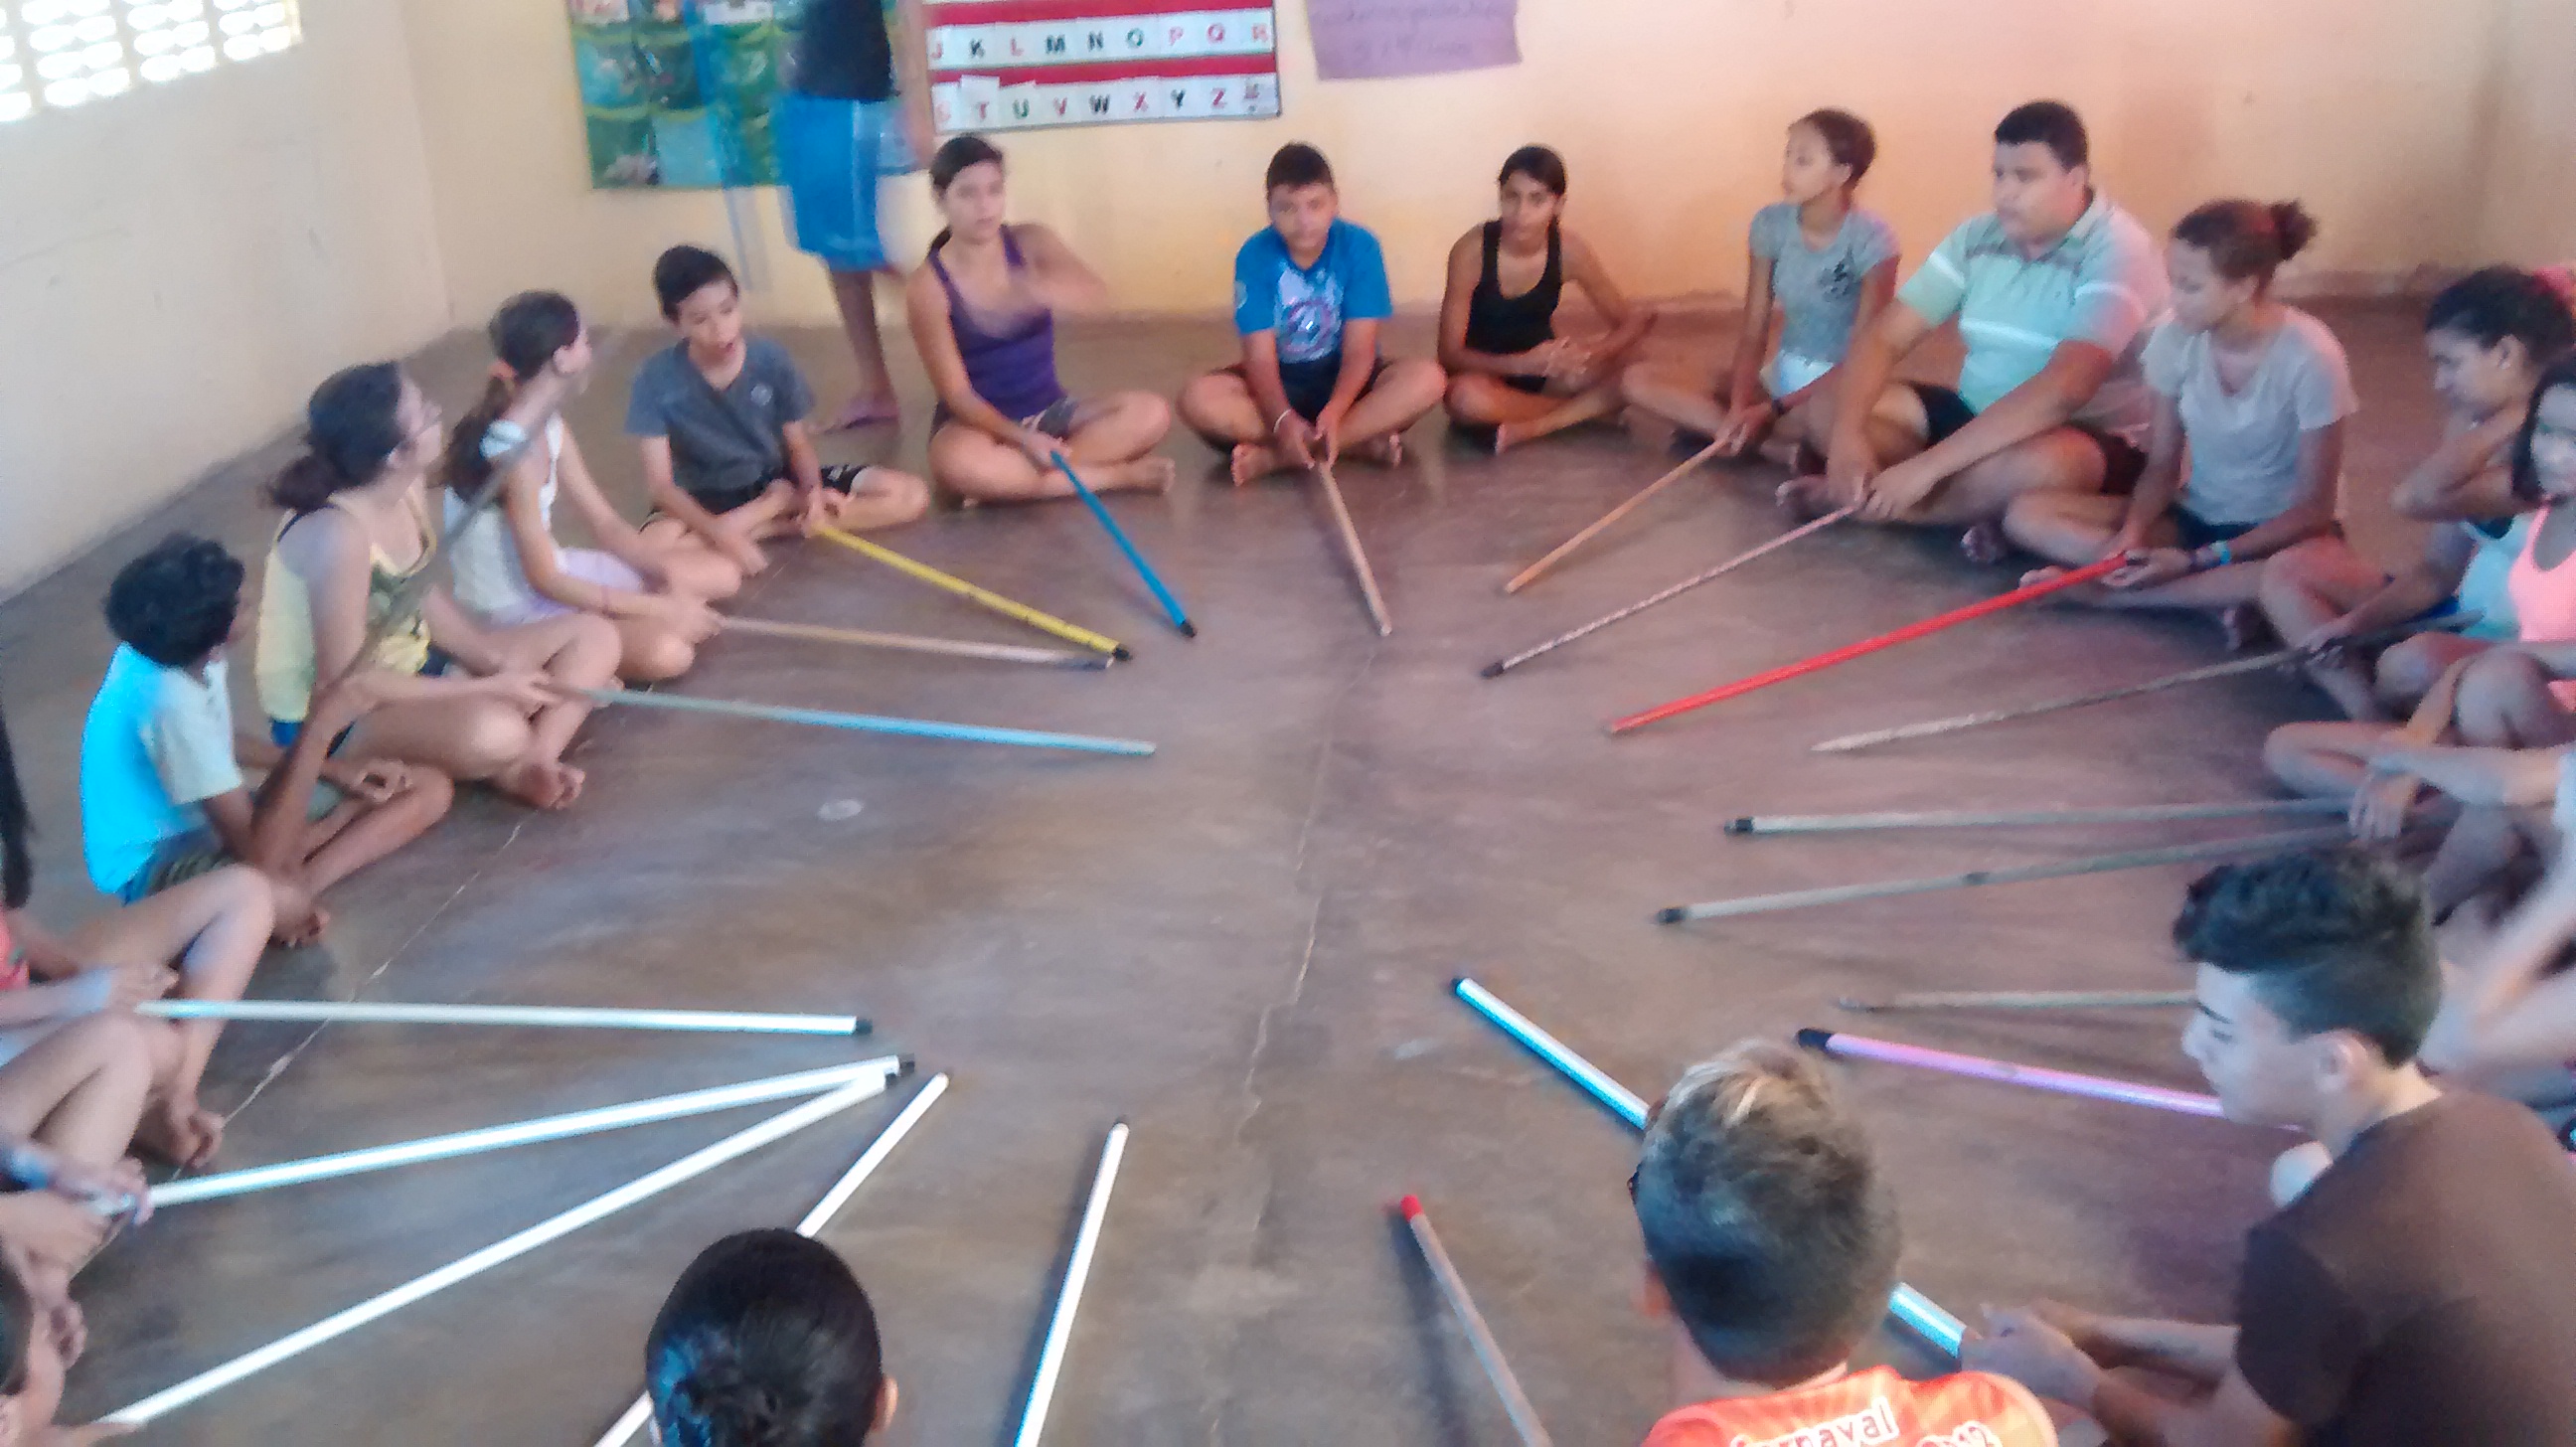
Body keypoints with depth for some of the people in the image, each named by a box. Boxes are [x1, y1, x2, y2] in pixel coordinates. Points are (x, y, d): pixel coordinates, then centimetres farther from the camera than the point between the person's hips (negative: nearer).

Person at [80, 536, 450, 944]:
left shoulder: (165, 641, -8)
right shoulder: (171, 701, -34)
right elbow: (260, 856, -34)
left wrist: (335, 769, 3)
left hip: (207, 819, 10)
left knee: (431, 789, 0)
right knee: (280, 902, -47)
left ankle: (298, 883, -14)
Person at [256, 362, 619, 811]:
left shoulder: (407, 488, -6)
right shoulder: (337, 534, -30)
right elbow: (343, 681, -27)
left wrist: (493, 660, -7)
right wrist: (486, 689, -23)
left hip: (405, 673, 9)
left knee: (593, 636, 4)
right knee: (494, 733, -39)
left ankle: (533, 761, -14)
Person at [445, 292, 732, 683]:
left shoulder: (549, 426, 3)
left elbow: (605, 523, 7)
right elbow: (544, 579, -23)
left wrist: (669, 577, -9)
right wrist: (659, 607, -22)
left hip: (551, 569, 10)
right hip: (512, 610, -10)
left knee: (721, 573, 9)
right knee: (666, 651, -33)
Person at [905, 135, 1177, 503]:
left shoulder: (1032, 243, -3)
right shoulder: (928, 287, -11)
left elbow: (1095, 290, -24)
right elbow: (957, 393, -14)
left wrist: (1036, 290, -46)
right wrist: (1021, 438, -30)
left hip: (1049, 414, 3)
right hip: (982, 422, -3)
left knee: (1151, 412, -20)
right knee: (955, 463, -40)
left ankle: (1011, 478, -21)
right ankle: (1120, 475, -25)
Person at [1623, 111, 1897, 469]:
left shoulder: (1872, 239, -17)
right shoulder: (1771, 223, -3)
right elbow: (1752, 333, -2)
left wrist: (1772, 409, -24)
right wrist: (1739, 407, -21)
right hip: (1782, 376, 7)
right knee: (1638, 381, -12)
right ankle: (1789, 449, -21)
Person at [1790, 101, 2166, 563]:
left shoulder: (2118, 252, -21)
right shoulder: (1977, 237, -1)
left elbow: (2062, 389, -34)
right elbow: (1884, 338, -4)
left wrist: (1927, 465, -39)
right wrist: (1847, 434, -25)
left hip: (2092, 440, -6)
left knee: (2038, 464, -41)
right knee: (1831, 411, -7)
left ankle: (1858, 500, -20)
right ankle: (1978, 505, -15)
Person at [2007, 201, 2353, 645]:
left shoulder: (2309, 357, -21)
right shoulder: (2174, 338, -10)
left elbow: (2314, 507, -17)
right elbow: (2161, 466, 0)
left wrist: (2199, 561, -26)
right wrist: (2132, 532, -22)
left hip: (2282, 529, -4)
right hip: (2197, 517, 4)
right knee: (2027, 514, -15)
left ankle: (2109, 592, -26)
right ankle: (2215, 597, -24)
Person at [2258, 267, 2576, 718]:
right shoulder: (2478, 432, 8)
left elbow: (2417, 499, -34)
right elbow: (2439, 569, 10)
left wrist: (2514, 413, -23)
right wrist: (2353, 623, -5)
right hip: (2463, 618, 9)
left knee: (2415, 664, -41)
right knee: (2289, 571, 5)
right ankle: (2373, 723, -16)